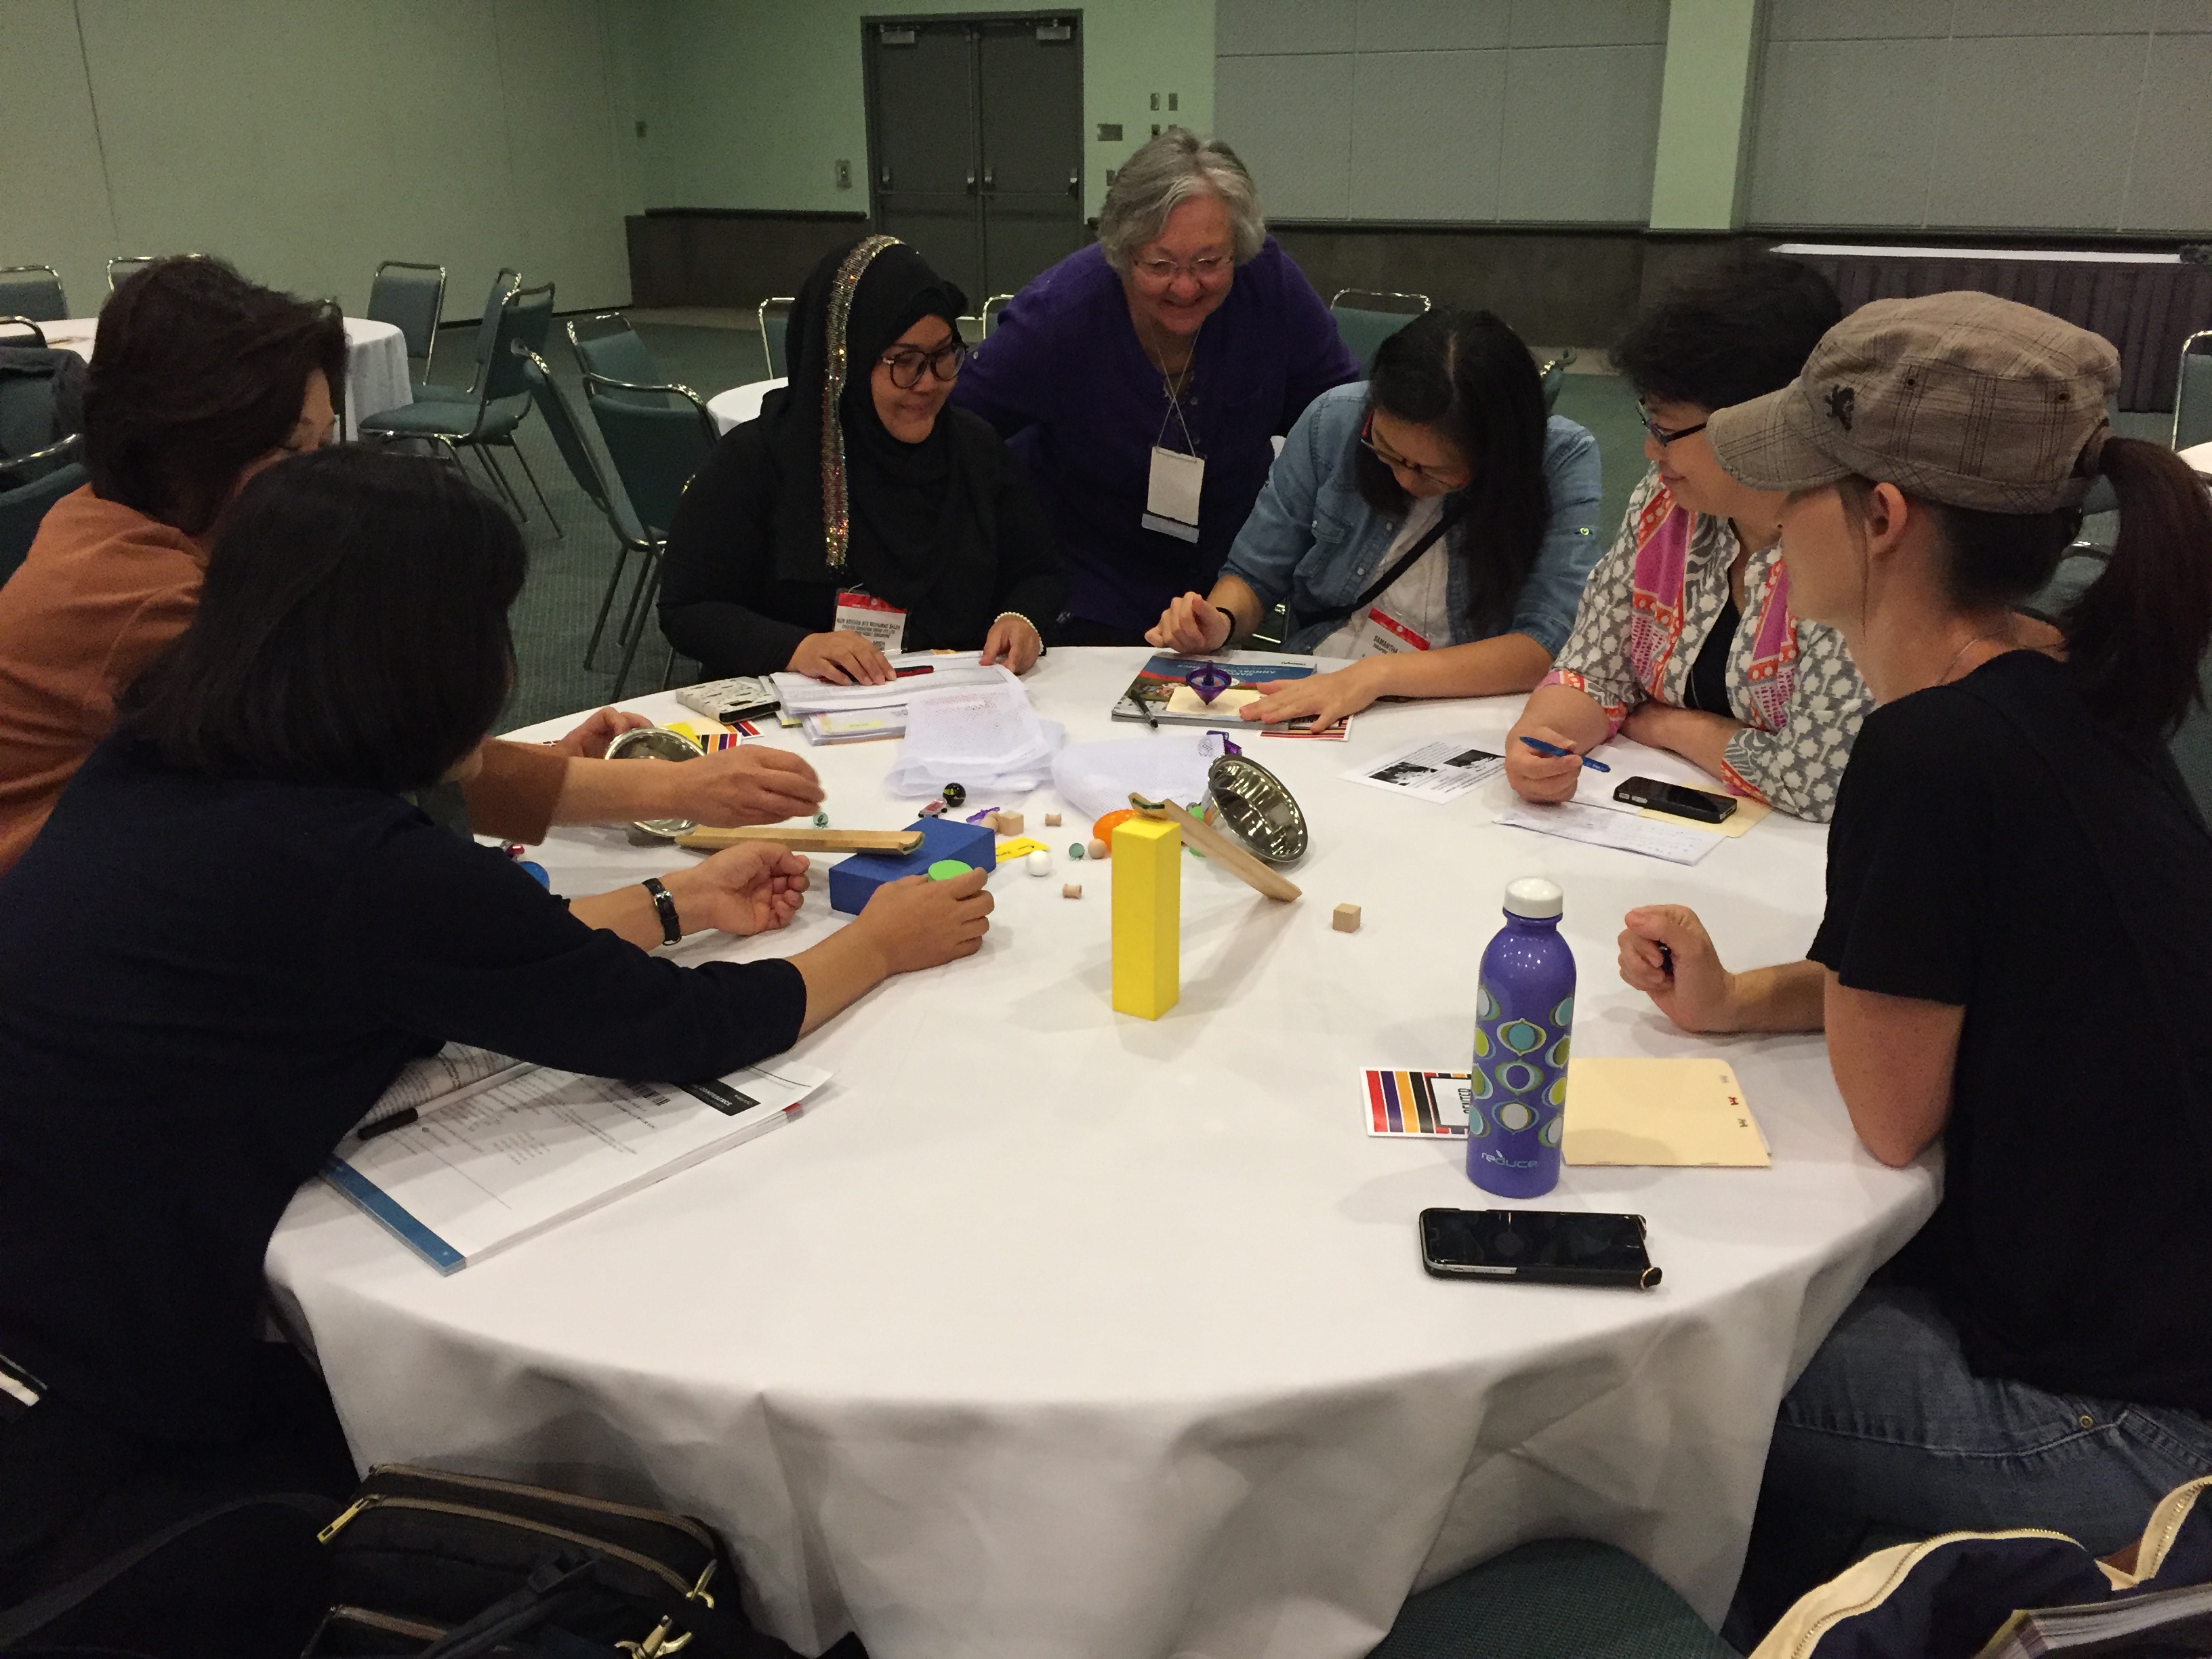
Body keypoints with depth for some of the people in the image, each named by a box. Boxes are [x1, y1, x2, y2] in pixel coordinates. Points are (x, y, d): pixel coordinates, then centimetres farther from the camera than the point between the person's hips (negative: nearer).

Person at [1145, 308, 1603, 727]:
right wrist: (1220, 621, -16)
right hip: (1306, 704, 1)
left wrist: (1378, 674, -28)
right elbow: (1254, 575, 6)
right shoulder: (1335, 420, -4)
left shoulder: (1563, 460, -11)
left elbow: (1548, 646, -19)